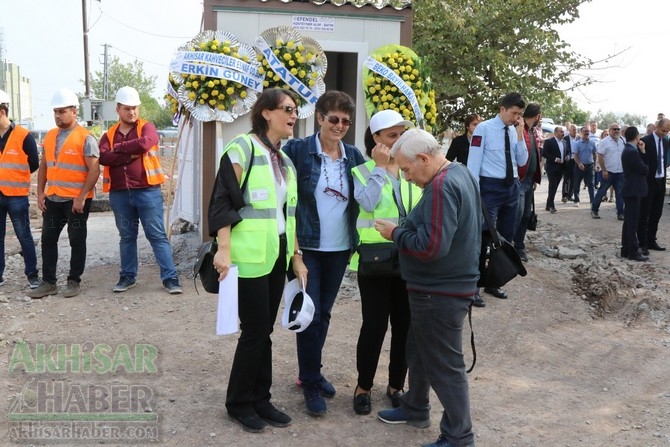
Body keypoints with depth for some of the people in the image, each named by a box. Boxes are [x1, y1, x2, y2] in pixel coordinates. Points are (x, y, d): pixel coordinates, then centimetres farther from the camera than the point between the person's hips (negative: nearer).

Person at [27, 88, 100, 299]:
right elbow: (44, 166, 17)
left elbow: (94, 170, -15)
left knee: (77, 241, 5)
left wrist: (81, 197, -19)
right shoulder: (49, 136, 10)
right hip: (52, 199, 7)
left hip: (76, 200, -6)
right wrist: (40, 192, 8)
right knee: (48, 239, 9)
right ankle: (48, 282, 18)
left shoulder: (85, 138, -10)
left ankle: (74, 281, 16)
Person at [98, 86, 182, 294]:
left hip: (147, 190, -3)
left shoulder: (147, 127, 2)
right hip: (119, 194, 4)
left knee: (157, 235, -1)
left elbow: (144, 143, -21)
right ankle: (127, 276, 24)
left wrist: (119, 147, -7)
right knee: (126, 236, 13)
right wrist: (131, 155, -14)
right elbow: (104, 157, -7)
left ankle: (170, 278, 0)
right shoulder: (109, 134, 11)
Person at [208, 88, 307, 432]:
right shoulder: (243, 148, -9)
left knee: (264, 330, 13)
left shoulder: (284, 160, 14)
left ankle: (260, 398, 26)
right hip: (250, 257, -7)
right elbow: (223, 203, -15)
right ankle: (239, 403, 18)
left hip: (277, 256, 7)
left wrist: (296, 255, 15)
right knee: (255, 330, -1)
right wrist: (224, 250, -22)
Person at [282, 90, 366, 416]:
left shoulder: (354, 156, 5)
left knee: (324, 313, 14)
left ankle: (310, 372, 32)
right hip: (307, 247, -4)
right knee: (310, 313, -2)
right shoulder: (298, 150, -8)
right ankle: (311, 382, 15)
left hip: (340, 248, 4)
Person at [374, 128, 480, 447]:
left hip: (440, 293, -11)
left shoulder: (442, 185, -24)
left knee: (444, 364, 3)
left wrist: (395, 234, -15)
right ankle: (415, 408, 42)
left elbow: (431, 246, -30)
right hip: (441, 286, 11)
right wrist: (405, 231, 6)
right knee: (419, 349, 24)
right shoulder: (459, 173, 8)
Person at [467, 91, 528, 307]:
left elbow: (522, 161, 9)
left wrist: (520, 134, -2)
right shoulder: (484, 128, -9)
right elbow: (473, 162, -11)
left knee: (506, 237, 13)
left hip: (512, 187, 7)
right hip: (490, 187, -7)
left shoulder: (515, 131, 9)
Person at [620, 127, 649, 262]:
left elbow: (643, 165, 11)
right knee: (632, 222, -4)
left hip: (631, 190, 10)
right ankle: (633, 252, 1)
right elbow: (644, 170, -16)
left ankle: (626, 250, 20)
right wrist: (646, 168, 7)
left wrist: (642, 151, 1)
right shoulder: (632, 152, -19)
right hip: (633, 191, -10)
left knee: (629, 221, 14)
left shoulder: (629, 150, 12)